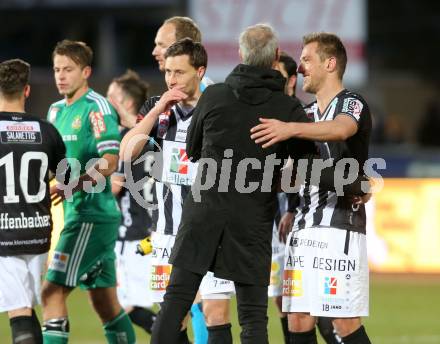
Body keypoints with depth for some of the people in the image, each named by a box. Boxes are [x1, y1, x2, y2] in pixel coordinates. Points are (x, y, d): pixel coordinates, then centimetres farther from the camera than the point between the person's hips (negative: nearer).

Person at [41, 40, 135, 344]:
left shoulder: (97, 107, -11)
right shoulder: (57, 110, 16)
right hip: (75, 213, 9)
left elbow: (110, 161, -19)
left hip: (92, 213, -9)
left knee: (53, 291, -13)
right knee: (105, 301, 13)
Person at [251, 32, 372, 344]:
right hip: (304, 228, 8)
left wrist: (290, 129, -43)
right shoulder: (308, 114, 22)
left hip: (340, 227, -7)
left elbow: (340, 129, -29)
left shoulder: (352, 104, -4)